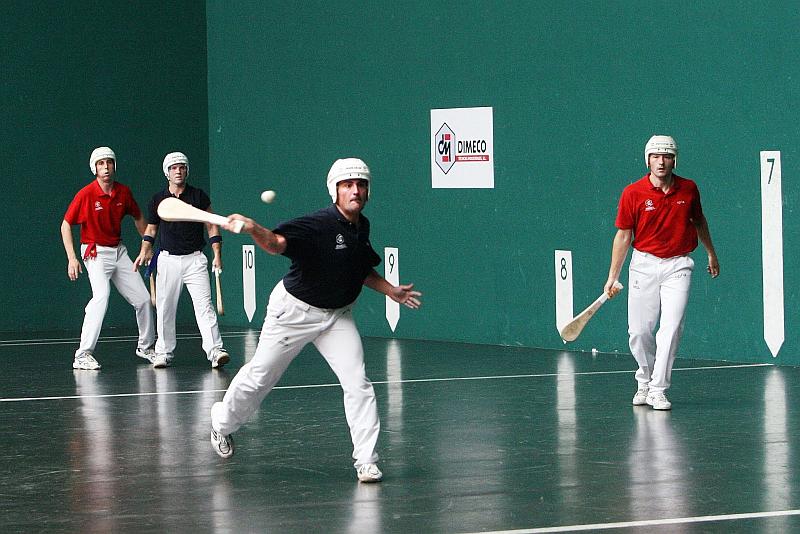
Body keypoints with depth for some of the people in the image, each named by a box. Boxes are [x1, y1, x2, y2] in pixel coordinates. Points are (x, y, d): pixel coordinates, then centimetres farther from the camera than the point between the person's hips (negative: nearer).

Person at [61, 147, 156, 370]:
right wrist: (71, 258, -17)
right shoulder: (86, 194, -15)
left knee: (143, 299, 8)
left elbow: (138, 218, 18)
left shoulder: (124, 192, 0)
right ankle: (83, 355, -29)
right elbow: (66, 225, -9)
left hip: (119, 251, 6)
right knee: (102, 295, -28)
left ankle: (145, 347, 31)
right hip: (95, 252, -6)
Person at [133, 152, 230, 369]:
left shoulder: (199, 196, 3)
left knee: (204, 305, -12)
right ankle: (164, 352, 15)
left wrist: (217, 254, -2)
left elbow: (211, 226, 7)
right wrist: (144, 252, 2)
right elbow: (151, 229, 17)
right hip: (168, 259, 2)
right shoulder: (158, 200, 6)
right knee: (165, 309, 4)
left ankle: (215, 351, -19)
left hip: (195, 259, -2)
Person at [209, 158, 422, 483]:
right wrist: (255, 230, -62)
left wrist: (391, 291, 15)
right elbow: (277, 243, -42)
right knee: (260, 376, 8)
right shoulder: (318, 225, -25)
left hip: (337, 316, 5)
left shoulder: (362, 227, -1)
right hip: (295, 310, -5)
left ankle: (365, 460, -3)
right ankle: (223, 423, 36)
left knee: (357, 382, -9)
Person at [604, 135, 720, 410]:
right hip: (644, 264, 0)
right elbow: (623, 235, -1)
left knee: (671, 327, -14)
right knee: (639, 331, 1)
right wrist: (613, 277, -2)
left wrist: (711, 254, 26)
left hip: (678, 266, 0)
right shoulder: (633, 193, -6)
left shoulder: (688, 189, 0)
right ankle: (644, 381, 26)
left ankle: (658, 390, -11)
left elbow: (699, 220, 18)